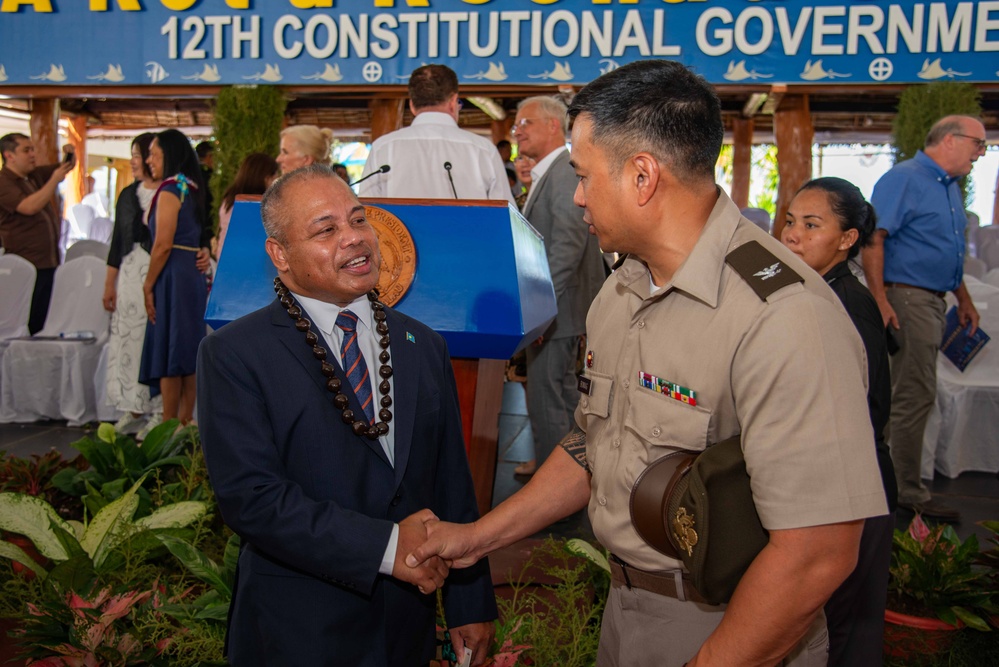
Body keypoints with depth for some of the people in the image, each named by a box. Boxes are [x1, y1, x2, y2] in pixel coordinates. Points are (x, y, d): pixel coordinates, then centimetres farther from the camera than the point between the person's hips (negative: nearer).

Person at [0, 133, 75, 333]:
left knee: (43, 324, 11)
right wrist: (54, 180, -19)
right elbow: (29, 207, -24)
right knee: (25, 326, -5)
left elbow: (68, 167, 24)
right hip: (25, 267, -8)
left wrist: (70, 155, 1)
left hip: (48, 263, 8)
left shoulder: (36, 176, 13)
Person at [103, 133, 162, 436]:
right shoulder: (128, 195, 13)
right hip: (130, 273, 6)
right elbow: (118, 242, 15)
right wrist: (109, 284, 14)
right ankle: (133, 409, 15)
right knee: (127, 339, 6)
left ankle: (160, 411, 6)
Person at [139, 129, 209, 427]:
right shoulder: (192, 188, 16)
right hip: (194, 274, 9)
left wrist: (148, 285, -11)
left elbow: (163, 244, -17)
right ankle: (186, 422, 14)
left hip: (173, 276, -9)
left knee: (168, 351, -5)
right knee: (188, 352, 9)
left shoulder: (170, 189, -10)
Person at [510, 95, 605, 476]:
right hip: (549, 306, 11)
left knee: (545, 398, -5)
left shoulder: (566, 172, -17)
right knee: (562, 390, 22)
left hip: (557, 308, -11)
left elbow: (568, 248, -25)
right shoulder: (548, 174, 17)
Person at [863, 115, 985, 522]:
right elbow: (873, 240, -19)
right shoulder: (904, 179, -10)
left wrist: (964, 301, 26)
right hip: (907, 297, -9)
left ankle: (896, 481, 22)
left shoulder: (949, 187, 19)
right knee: (916, 396, -6)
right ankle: (909, 493, 3)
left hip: (933, 301, 10)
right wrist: (880, 300, -26)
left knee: (914, 395, 12)